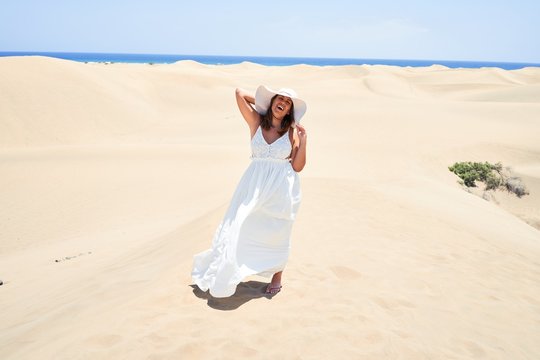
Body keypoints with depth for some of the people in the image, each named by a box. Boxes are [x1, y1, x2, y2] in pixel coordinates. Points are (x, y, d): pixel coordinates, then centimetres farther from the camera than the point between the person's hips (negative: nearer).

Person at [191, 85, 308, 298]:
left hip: (282, 188, -1)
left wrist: (303, 140, -9)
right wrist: (264, 101, 10)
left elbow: (298, 167, -2)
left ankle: (277, 277, 28)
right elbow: (239, 93, 0)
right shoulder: (256, 122, 2)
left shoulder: (292, 131, 0)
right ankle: (225, 274, 15)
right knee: (240, 228, 0)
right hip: (254, 186, 1)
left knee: (276, 234, 9)